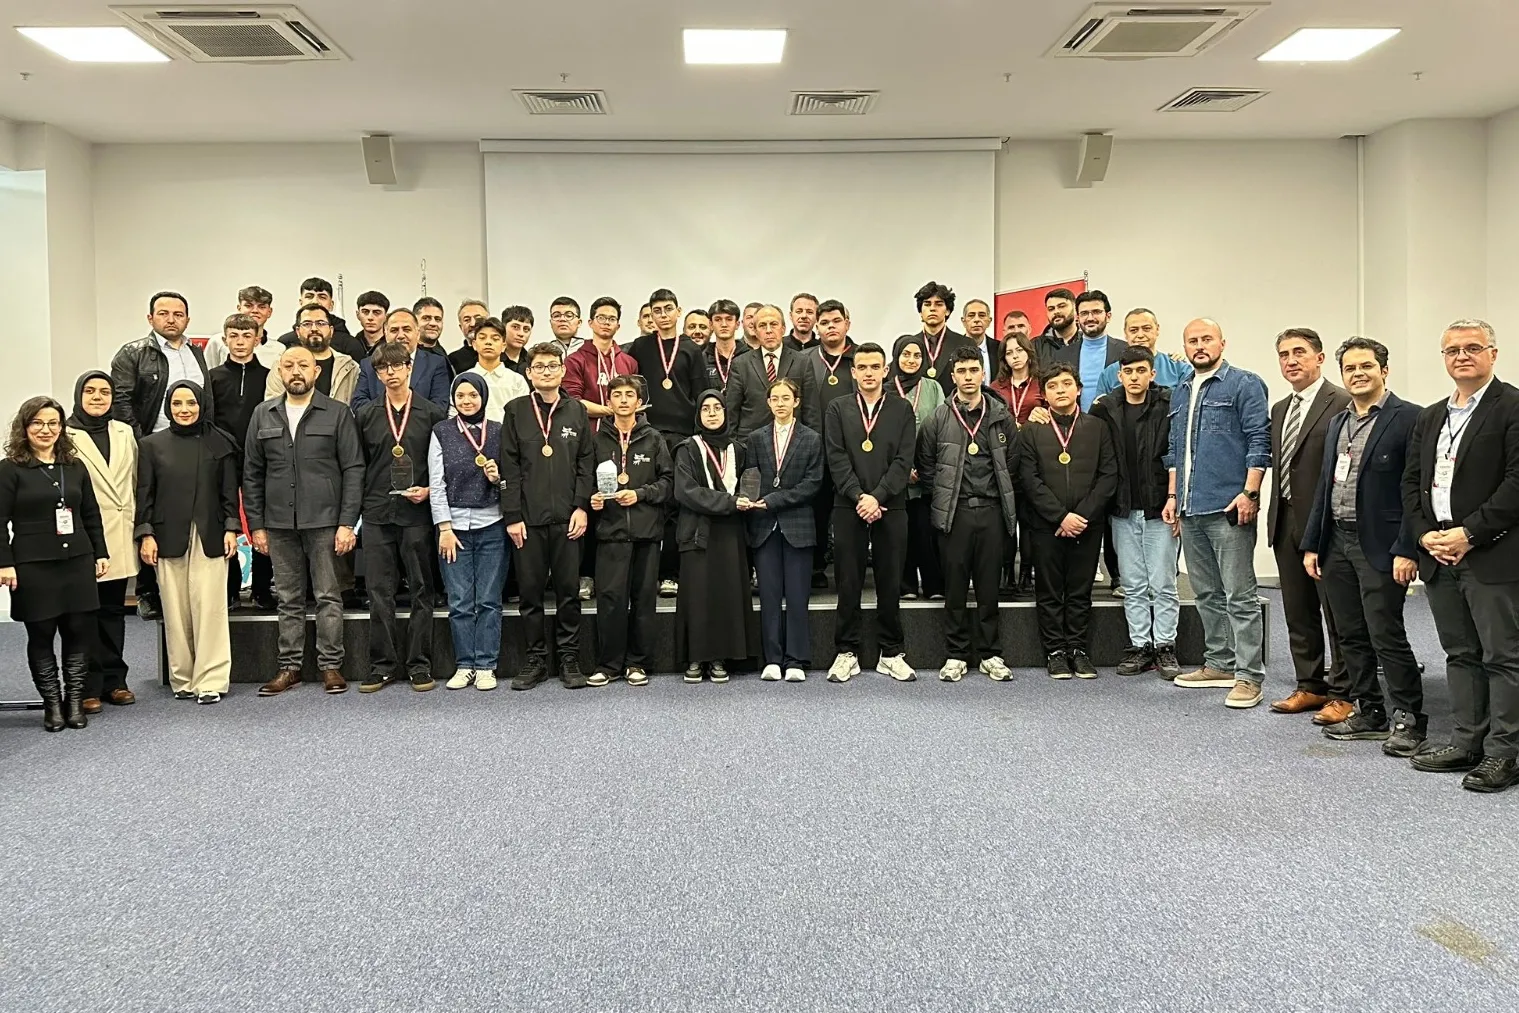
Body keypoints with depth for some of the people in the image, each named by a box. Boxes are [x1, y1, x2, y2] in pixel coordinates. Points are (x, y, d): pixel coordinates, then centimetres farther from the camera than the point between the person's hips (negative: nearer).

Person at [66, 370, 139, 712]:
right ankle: (89, 687, 8)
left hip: (120, 538, 4)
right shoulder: (66, 435, -3)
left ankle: (114, 680, 18)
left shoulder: (125, 433, 13)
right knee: (86, 613, 0)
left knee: (114, 610, 11)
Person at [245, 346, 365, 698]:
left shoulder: (337, 413, 0)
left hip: (324, 521, -3)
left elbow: (353, 469, -3)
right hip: (279, 523, 3)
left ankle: (330, 665, 10)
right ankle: (289, 666, 17)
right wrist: (256, 525, 4)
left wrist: (347, 523, -9)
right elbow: (252, 474, 11)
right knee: (288, 599, 9)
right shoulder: (263, 415, 10)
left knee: (328, 596, 2)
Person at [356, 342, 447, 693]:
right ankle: (383, 665, 12)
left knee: (422, 591, 2)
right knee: (380, 593, 4)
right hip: (377, 514, 2)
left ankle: (419, 665, 10)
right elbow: (358, 466, 11)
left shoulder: (433, 413, 3)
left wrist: (430, 490, -11)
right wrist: (354, 511, 4)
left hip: (417, 513, -2)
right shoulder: (366, 415, 10)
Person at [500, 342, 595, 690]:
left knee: (569, 590, 3)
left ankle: (569, 658, 13)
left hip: (567, 517, 0)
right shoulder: (516, 411, 5)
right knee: (530, 591, 4)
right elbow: (509, 468, 1)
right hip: (528, 517, 0)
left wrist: (582, 507, -4)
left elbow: (586, 463, 6)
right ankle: (536, 659, 14)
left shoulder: (576, 411, 8)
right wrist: (512, 515, -5)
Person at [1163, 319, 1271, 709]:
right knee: (1207, 594, 14)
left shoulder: (1244, 384, -3)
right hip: (1190, 510, 8)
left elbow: (1259, 441, -9)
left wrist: (1250, 493, -16)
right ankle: (1219, 664, 24)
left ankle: (1248, 676, -2)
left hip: (1228, 508, -7)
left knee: (1240, 596, -5)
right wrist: (1172, 495, 16)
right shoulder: (1180, 393, 19)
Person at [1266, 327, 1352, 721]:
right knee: (1298, 613, 14)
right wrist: (1275, 517, 11)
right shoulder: (1279, 410, 16)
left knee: (1337, 612, 1)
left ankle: (1341, 694, 9)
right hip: (1286, 522, 8)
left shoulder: (1342, 404, -10)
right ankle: (1310, 686, 26)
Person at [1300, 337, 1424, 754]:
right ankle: (1368, 712, 23)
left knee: (1386, 636, -5)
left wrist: (1407, 550, -18)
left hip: (1380, 546, -7)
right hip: (1336, 544, 7)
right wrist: (1311, 544, 13)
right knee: (1351, 636, 12)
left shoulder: (1407, 418, -7)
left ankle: (1409, 718, 8)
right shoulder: (1337, 423, 15)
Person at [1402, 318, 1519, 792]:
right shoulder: (1430, 417, 17)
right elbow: (1411, 482, 15)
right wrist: (1425, 535, 0)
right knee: (1460, 654, 13)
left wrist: (1469, 533, -16)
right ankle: (1467, 743, 21)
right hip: (1439, 555, 7)